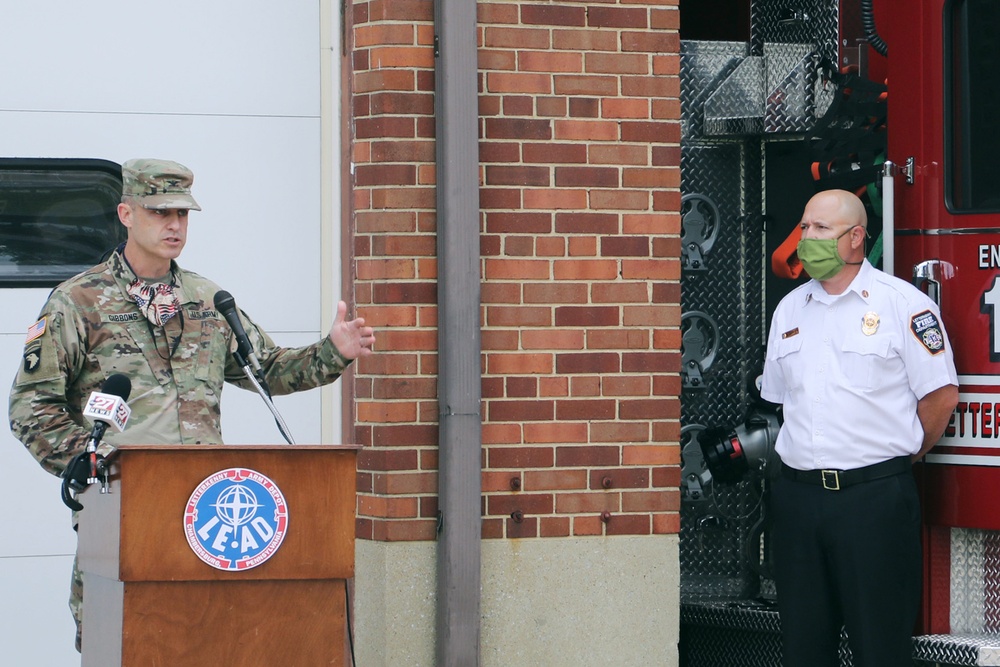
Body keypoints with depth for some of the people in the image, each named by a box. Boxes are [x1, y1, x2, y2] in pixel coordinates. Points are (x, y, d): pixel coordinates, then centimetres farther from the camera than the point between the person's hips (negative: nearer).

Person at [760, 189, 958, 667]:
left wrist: (899, 456, 7)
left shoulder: (903, 303, -4)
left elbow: (941, 395, -3)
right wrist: (813, 456, 15)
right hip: (798, 496, 5)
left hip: (875, 496, -5)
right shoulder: (789, 310, 13)